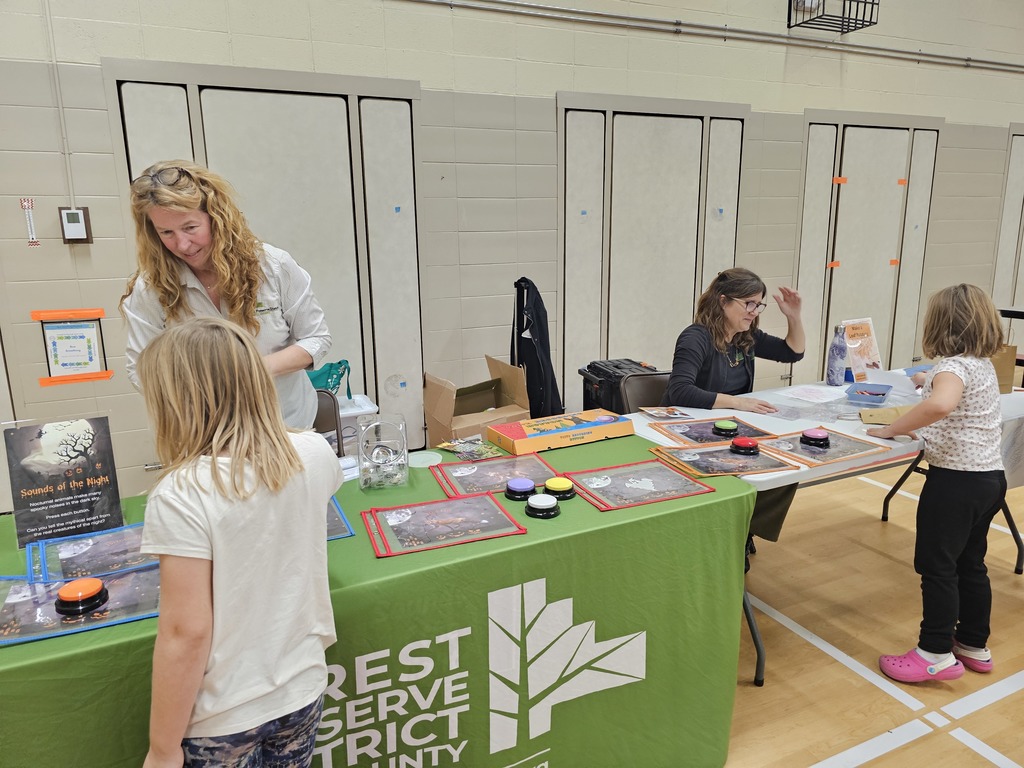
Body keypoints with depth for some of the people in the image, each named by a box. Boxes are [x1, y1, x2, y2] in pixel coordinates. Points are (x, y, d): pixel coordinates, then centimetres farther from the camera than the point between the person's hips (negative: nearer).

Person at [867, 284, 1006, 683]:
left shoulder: (953, 366, -19)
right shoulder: (983, 364, 11)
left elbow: (940, 405, -42)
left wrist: (890, 429, -31)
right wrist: (928, 380, 51)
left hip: (957, 479, -9)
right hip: (990, 475, 9)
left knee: (937, 565, 1)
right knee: (971, 563, 19)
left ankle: (936, 654, 9)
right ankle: (975, 646, 31)